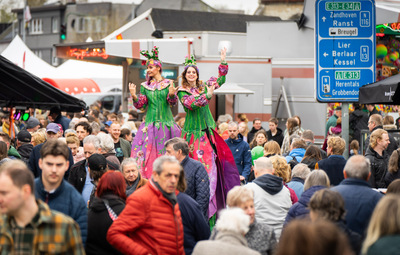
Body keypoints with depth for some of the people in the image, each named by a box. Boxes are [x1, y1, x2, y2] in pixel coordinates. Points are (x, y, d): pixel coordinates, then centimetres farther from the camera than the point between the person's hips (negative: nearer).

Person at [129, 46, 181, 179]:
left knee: (165, 152, 0)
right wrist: (134, 96, -10)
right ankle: (144, 180, -3)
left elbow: (173, 102, -1)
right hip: (150, 122, 2)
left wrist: (171, 94, -21)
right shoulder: (145, 86, 8)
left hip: (166, 122, -2)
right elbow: (141, 105, 7)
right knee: (145, 151, -5)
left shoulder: (168, 83, 2)